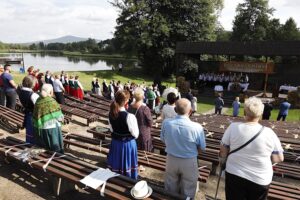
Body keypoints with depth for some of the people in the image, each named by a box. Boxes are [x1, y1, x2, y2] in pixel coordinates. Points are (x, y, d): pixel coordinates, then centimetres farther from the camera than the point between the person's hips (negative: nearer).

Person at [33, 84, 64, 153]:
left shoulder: (38, 101, -2)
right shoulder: (52, 102, -16)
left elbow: (36, 117, 2)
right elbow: (59, 117, -14)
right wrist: (61, 118, 7)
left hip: (40, 129, 6)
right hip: (51, 129, -5)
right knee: (55, 151, 8)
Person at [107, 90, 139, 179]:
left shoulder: (111, 114, -9)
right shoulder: (130, 116, -27)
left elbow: (112, 129, 5)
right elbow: (135, 134, -15)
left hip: (115, 142, 6)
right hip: (128, 144, -5)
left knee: (116, 166, 22)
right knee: (127, 166, 13)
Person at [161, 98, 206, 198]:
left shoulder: (166, 123, -17)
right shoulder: (197, 127, -25)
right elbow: (202, 148, -9)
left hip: (171, 160, 3)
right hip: (189, 162, -2)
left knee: (171, 191, 25)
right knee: (187, 192, 22)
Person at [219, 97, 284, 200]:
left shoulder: (233, 127, -13)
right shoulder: (269, 133, -14)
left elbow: (223, 149, -4)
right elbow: (279, 158, -5)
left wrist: (222, 159, 15)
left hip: (234, 175, 0)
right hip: (260, 179, 1)